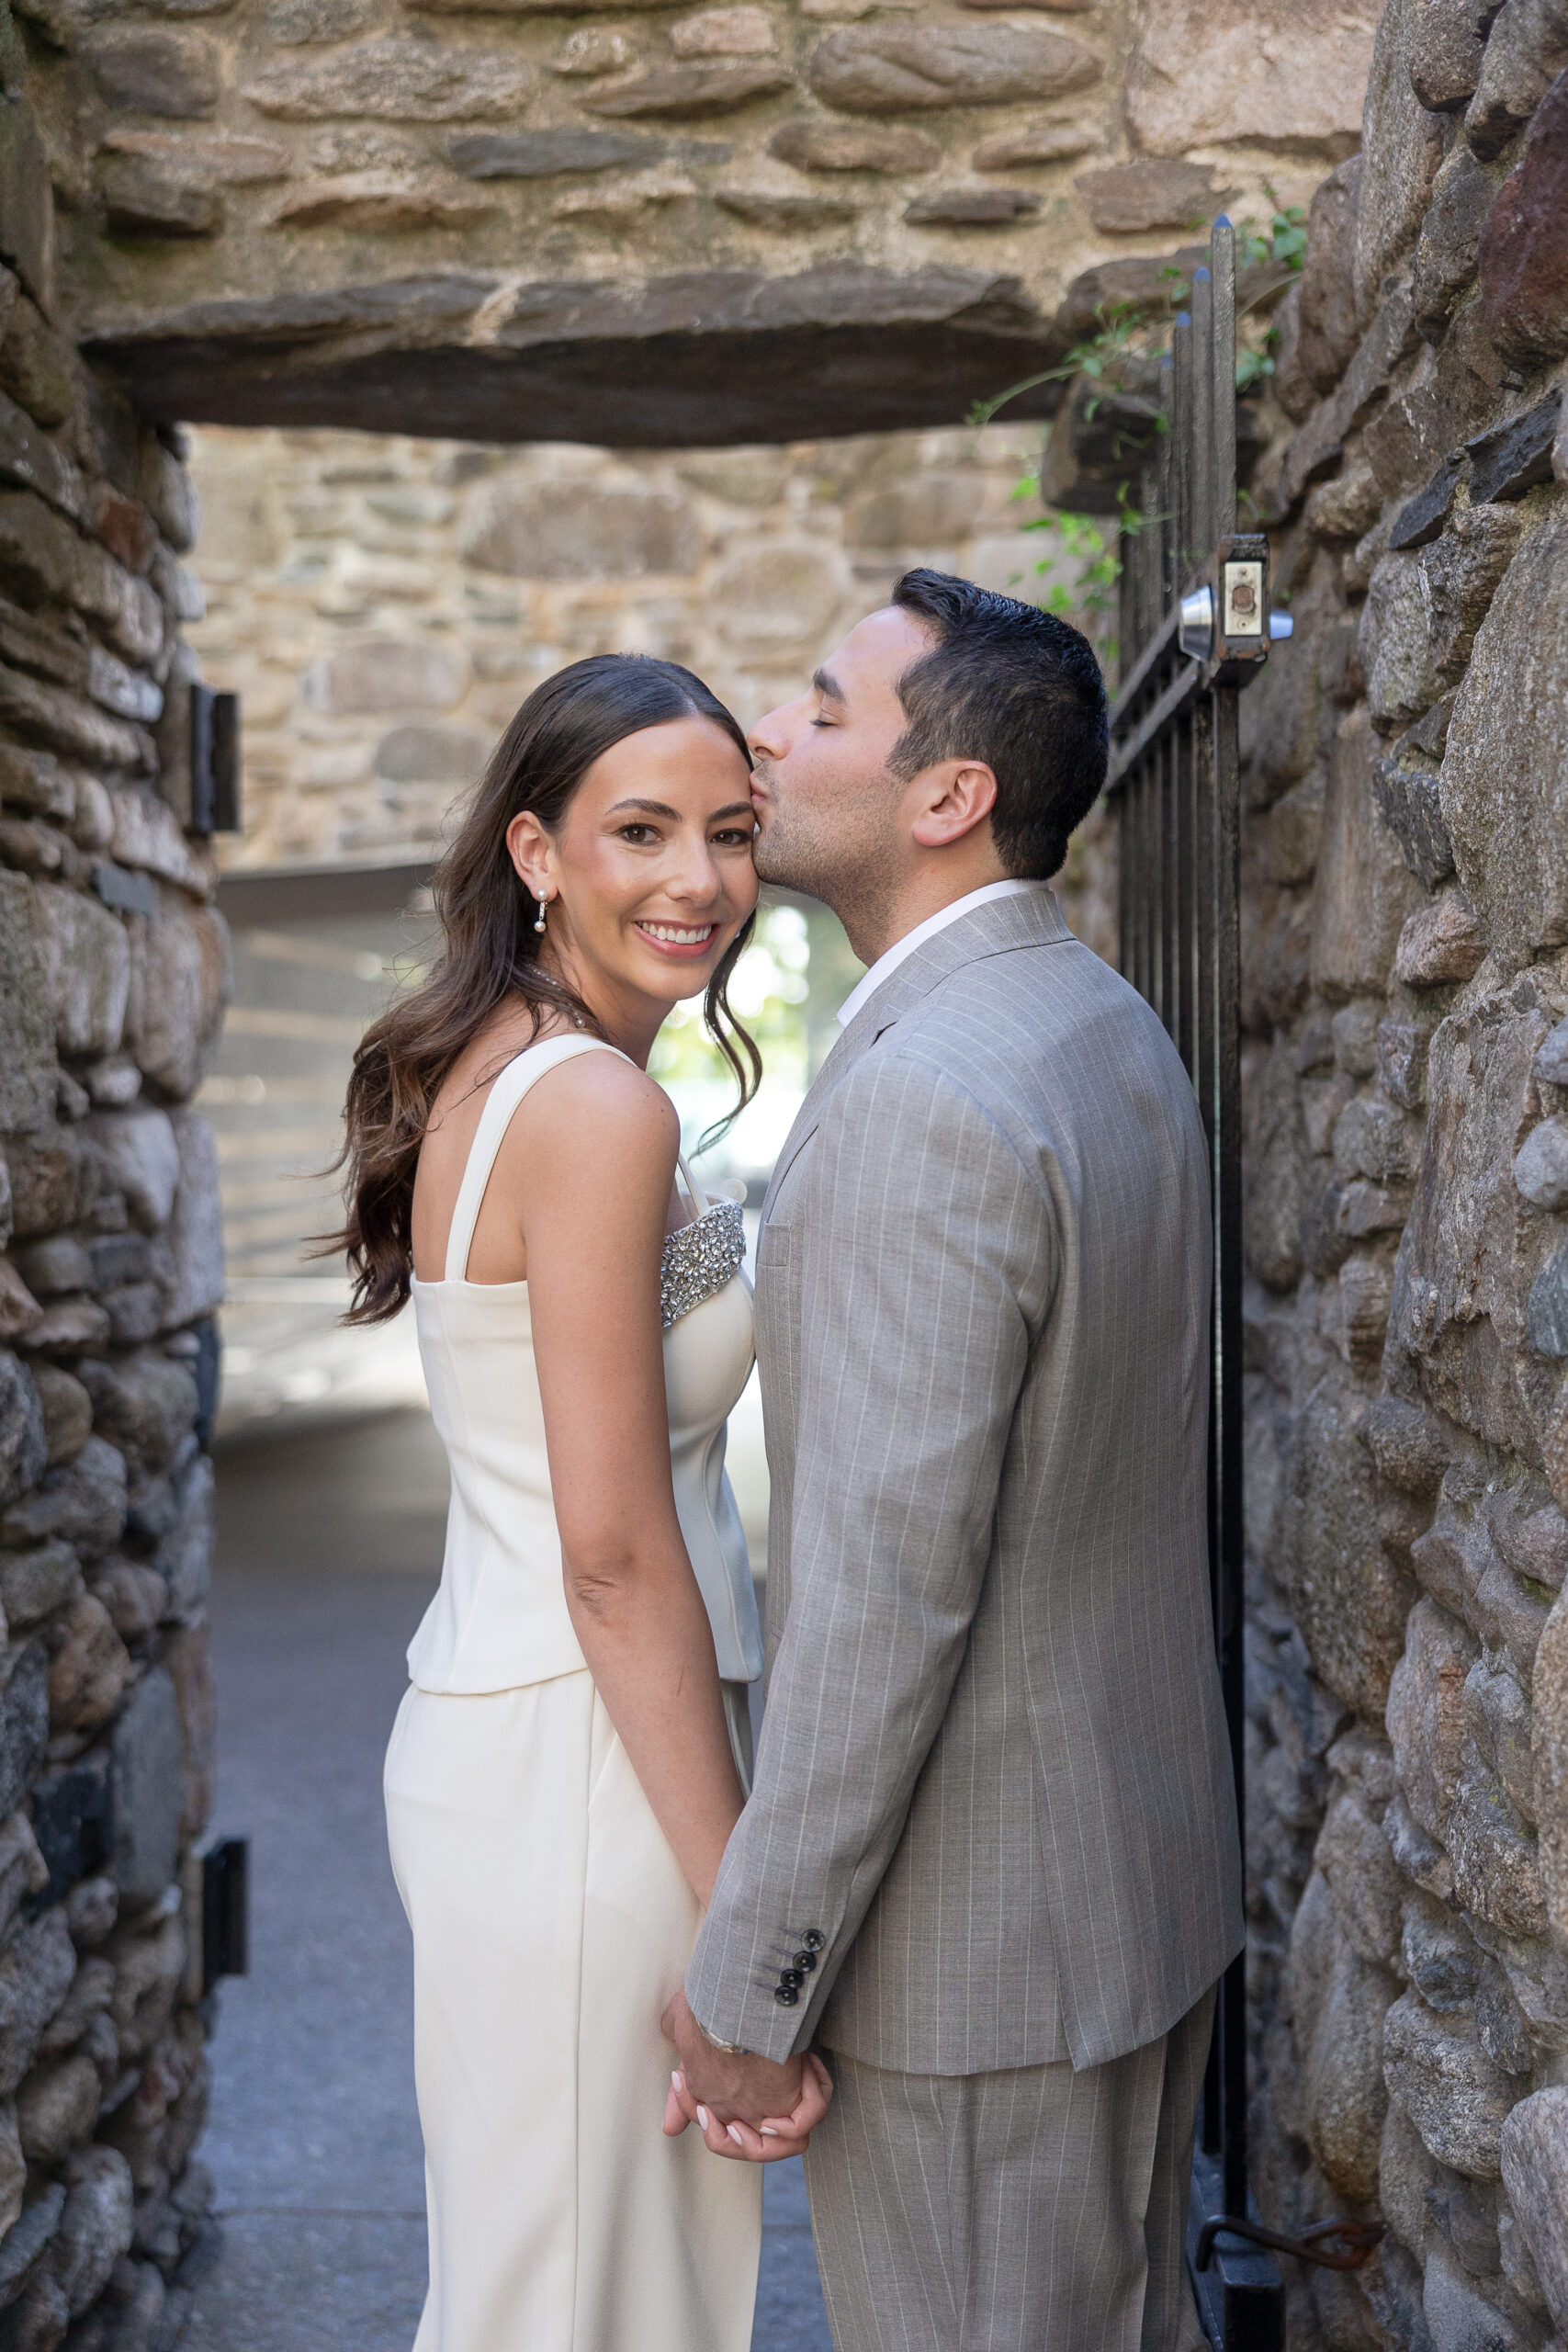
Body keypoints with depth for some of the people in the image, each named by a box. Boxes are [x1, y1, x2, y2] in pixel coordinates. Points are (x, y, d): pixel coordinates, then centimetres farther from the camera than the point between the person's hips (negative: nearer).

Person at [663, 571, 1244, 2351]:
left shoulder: (922, 1101, -25)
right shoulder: (1114, 1031, 7)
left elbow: (883, 1600, -26)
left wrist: (748, 1986, -17)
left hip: (975, 1936, -9)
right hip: (1150, 1863, 9)